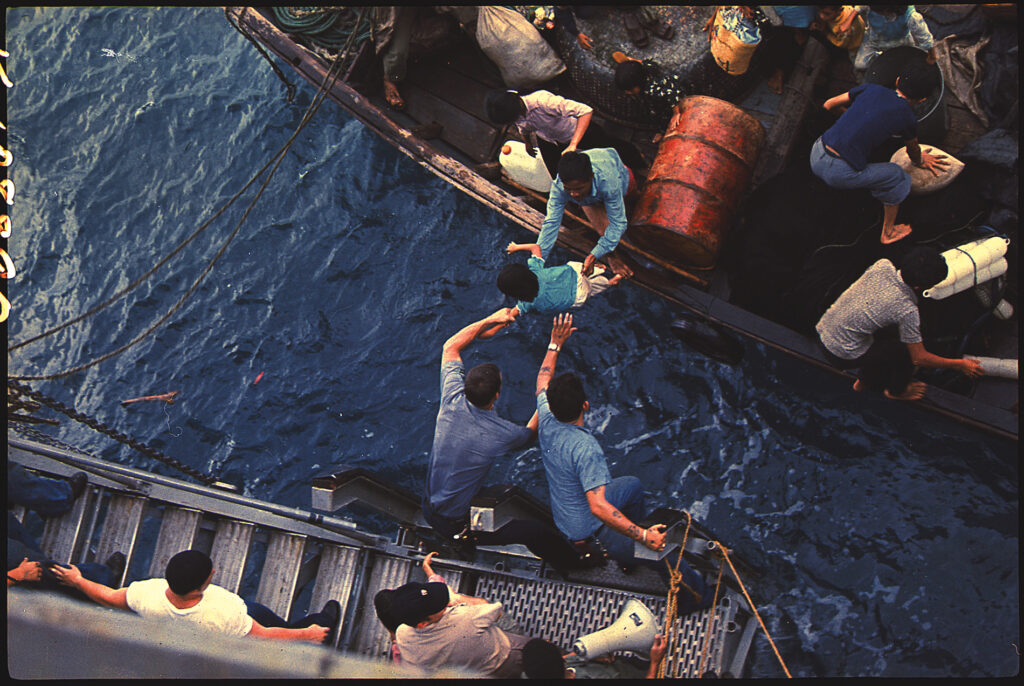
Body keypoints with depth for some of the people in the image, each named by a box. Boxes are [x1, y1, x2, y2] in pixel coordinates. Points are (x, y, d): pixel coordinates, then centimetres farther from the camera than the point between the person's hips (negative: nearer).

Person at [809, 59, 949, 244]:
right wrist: (920, 161, 46)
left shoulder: (871, 89, 8)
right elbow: (913, 150, 22)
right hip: (839, 174, -5)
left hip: (816, 154, 5)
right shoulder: (907, 118, 0)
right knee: (899, 177, 17)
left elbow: (829, 105, 17)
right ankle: (888, 233, 33)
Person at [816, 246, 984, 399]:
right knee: (907, 349, 7)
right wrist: (960, 365, 0)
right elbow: (920, 358, -11)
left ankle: (865, 381, 45)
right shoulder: (907, 310, -24)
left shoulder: (883, 266, -10)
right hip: (842, 355, -6)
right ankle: (896, 390, 34)